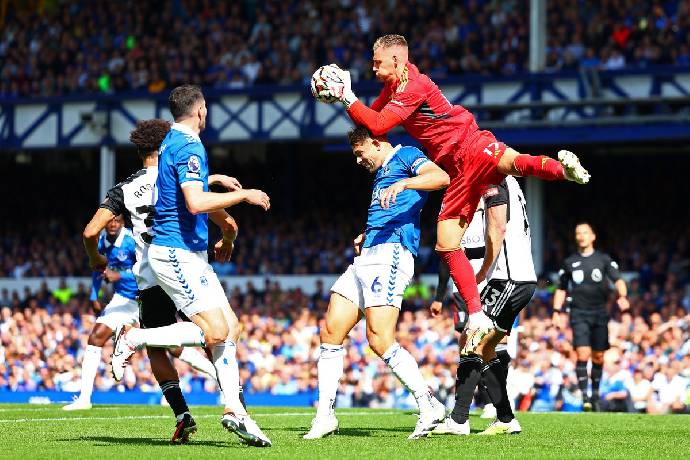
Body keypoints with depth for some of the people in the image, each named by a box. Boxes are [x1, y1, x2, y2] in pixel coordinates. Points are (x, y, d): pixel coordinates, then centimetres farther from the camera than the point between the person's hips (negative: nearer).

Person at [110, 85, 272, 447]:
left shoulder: (173, 143, 17)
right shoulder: (189, 147, -15)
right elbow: (196, 203, -27)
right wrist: (243, 195, -15)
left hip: (190, 253, 10)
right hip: (176, 252, -10)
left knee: (230, 325, 4)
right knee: (215, 332, -17)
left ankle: (233, 409, 1)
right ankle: (133, 338, -8)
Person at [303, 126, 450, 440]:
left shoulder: (405, 156, 2)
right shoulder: (381, 173, 29)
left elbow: (442, 177, -18)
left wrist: (403, 184, -32)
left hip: (390, 254, -10)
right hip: (366, 258, 10)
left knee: (380, 339, -18)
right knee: (330, 332, 3)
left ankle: (430, 406, -12)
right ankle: (325, 416, 6)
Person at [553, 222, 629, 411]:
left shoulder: (604, 260, 5)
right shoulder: (569, 262, 9)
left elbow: (618, 280, -5)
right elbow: (561, 289, 16)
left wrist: (622, 296, -24)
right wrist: (557, 312, 7)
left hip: (599, 313, 1)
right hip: (579, 314, -1)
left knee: (598, 357, 5)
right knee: (582, 354, -15)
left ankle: (595, 394, 22)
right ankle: (584, 396, -16)